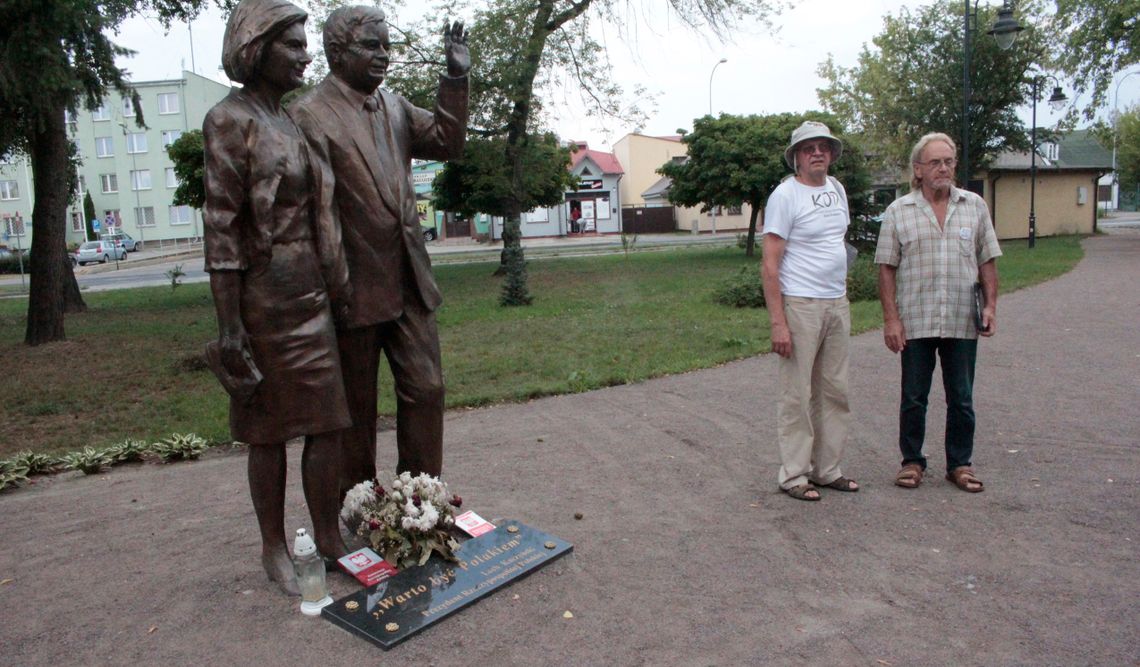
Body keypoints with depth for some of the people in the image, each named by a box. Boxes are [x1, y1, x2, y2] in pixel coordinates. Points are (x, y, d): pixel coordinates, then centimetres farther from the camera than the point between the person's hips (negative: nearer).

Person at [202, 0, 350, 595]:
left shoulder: (286, 121, 14)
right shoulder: (229, 121, -9)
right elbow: (222, 227, -14)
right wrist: (229, 325, -18)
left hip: (311, 295, 7)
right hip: (264, 299, -7)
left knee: (327, 422, 8)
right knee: (270, 431, 5)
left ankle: (328, 537, 22)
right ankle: (274, 549, 22)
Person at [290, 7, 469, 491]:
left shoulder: (394, 106, 12)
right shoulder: (310, 114, -9)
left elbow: (448, 143, 13)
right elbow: (318, 206, -15)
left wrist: (456, 79, 1)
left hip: (409, 283, 6)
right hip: (356, 288, -6)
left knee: (426, 390, 9)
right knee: (355, 409, 9)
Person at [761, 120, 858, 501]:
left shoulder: (836, 189, 14)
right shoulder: (785, 195, -9)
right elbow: (769, 266, -14)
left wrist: (843, 292, 16)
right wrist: (778, 323, -20)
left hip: (837, 305, 8)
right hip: (801, 306, -7)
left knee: (834, 391, 12)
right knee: (797, 395, -2)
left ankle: (826, 469, 24)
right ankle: (793, 475, 9)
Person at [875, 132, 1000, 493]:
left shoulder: (975, 206, 8)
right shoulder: (898, 211, 1)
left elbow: (987, 261, 11)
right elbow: (887, 268, -2)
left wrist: (991, 305, 1)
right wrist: (890, 318, -8)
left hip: (962, 323, 2)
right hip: (915, 323, -2)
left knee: (961, 400, 10)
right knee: (913, 399, 8)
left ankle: (960, 464, 24)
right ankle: (912, 461, 22)